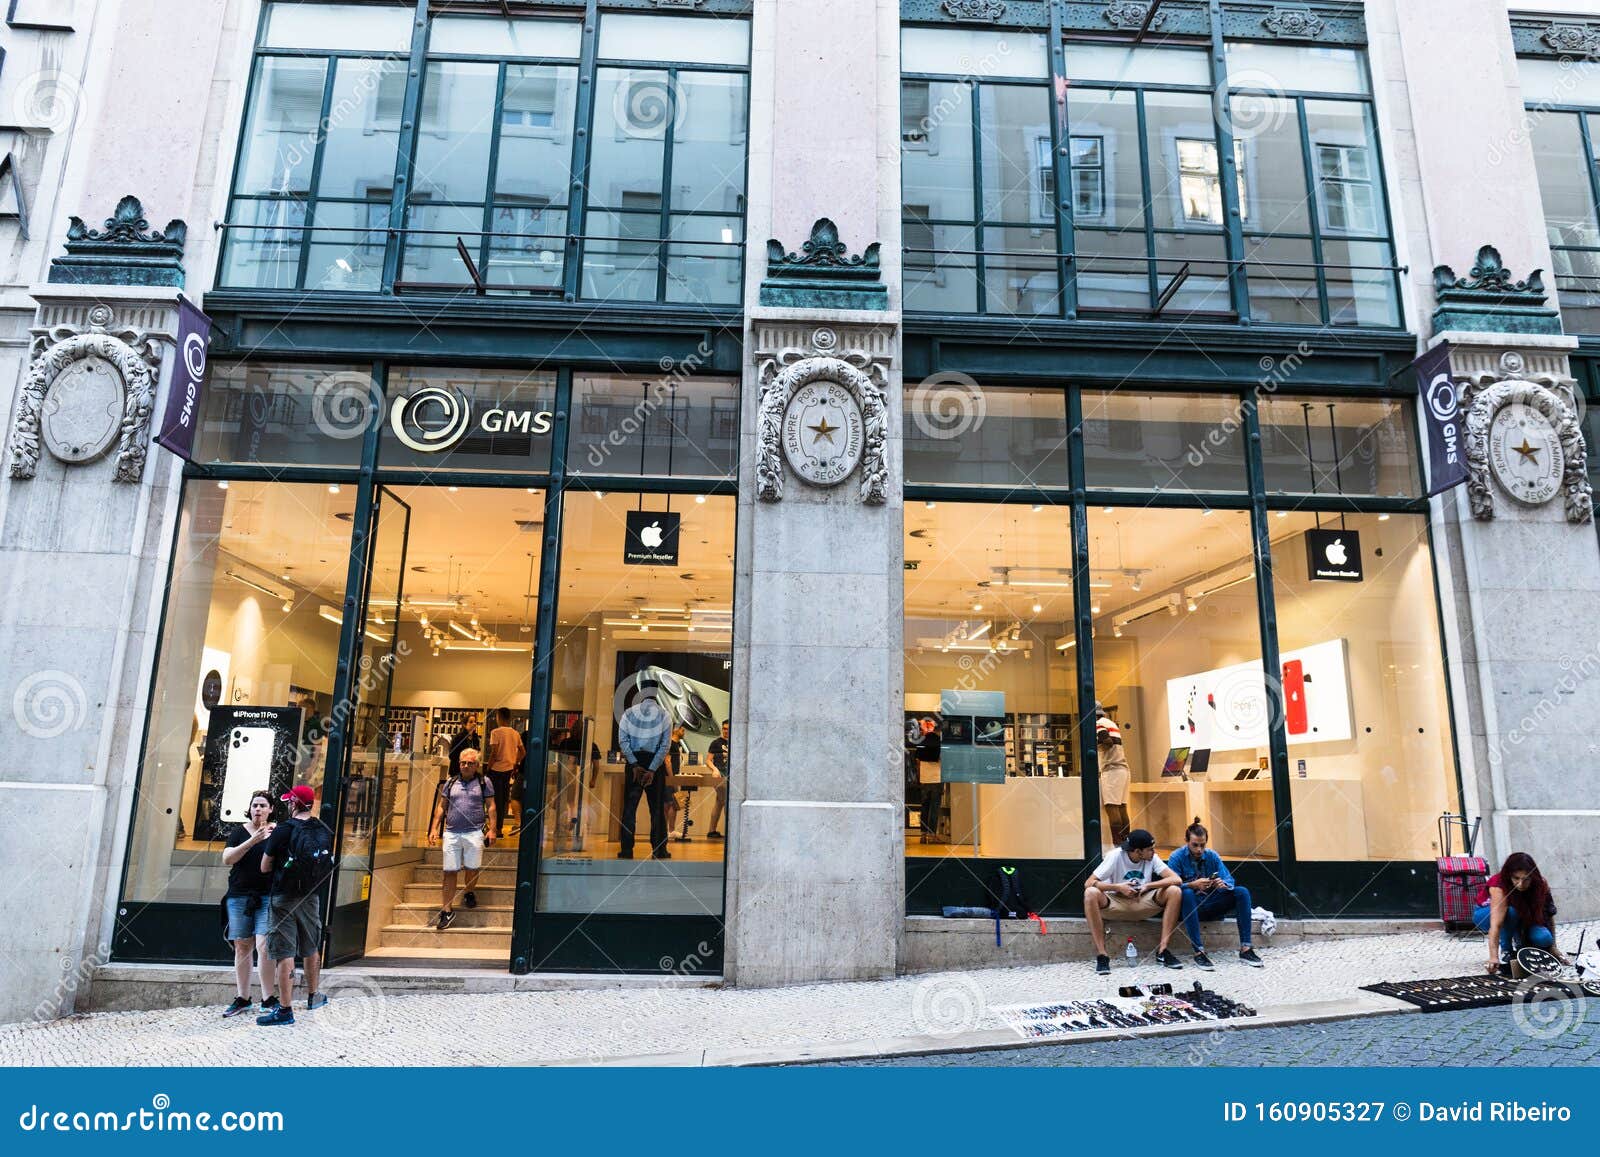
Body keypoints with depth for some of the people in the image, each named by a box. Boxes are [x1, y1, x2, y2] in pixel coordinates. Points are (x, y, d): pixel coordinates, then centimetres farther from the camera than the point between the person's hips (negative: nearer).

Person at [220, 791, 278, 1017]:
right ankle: (242, 999, 14)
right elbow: (227, 859, -5)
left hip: (267, 897, -2)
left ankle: (269, 999, -5)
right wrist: (253, 840, -17)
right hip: (239, 896, 2)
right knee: (242, 947, 5)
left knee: (264, 946, -11)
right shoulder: (239, 832, 8)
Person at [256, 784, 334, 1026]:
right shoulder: (324, 831, 1)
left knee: (284, 954, -2)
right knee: (311, 949, 20)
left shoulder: (284, 830, -13)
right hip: (312, 897, 5)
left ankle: (285, 1010, -1)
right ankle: (313, 996, 35)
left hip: (284, 898, -5)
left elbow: (265, 867, -8)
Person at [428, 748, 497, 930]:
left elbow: (491, 806, 4)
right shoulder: (450, 783, 13)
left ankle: (470, 893, 30)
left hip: (475, 832, -2)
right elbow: (441, 806, 16)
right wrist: (434, 828, 8)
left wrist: (492, 829, -4)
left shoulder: (484, 783, 6)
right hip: (451, 832, 2)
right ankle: (447, 910, 6)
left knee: (472, 868, 0)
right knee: (449, 871, 1)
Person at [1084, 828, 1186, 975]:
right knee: (1091, 893, -35)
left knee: (1175, 891, -20)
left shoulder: (1151, 858, -7)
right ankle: (1101, 955, -27)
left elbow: (1177, 879, -16)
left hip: (1142, 904, 3)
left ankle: (1163, 950, -15)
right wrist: (1118, 887, -29)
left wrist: (1148, 886, -25)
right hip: (1115, 904, -3)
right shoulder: (1115, 856, -17)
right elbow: (1088, 883, -21)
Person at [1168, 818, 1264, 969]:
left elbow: (1229, 880, -2)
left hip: (1210, 905, 4)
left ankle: (1245, 948, -19)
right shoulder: (1176, 858, -8)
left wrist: (1223, 884, -26)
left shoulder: (1212, 856, 5)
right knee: (1187, 893, -38)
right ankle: (1198, 952, -38)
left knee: (1242, 892, -15)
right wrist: (1193, 885, -37)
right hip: (1189, 907, -4)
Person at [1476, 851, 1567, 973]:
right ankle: (1505, 950, -14)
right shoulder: (1499, 886, -36)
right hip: (1485, 915, -3)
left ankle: (1521, 945, 6)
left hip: (1523, 921, 4)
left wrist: (1552, 947, -12)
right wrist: (1493, 957, -55)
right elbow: (1496, 924, -46)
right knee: (1510, 912, -36)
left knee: (1544, 938, -26)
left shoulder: (1540, 885, -22)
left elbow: (1549, 915, -11)